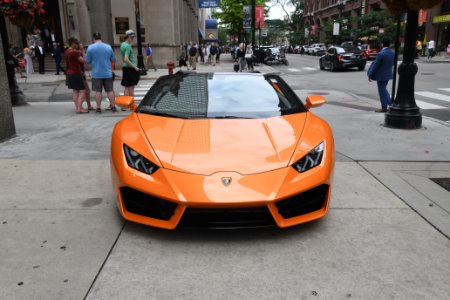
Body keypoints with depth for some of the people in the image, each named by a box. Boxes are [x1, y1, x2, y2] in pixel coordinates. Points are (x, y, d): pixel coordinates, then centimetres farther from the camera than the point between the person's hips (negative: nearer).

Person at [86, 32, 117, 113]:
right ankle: (113, 106, 7)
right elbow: (113, 59, 7)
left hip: (96, 73, -1)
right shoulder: (108, 47, 0)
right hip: (108, 73, 1)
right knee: (110, 90, 6)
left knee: (98, 91, 5)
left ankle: (98, 107, 7)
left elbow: (87, 61, -2)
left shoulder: (90, 48, -5)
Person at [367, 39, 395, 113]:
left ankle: (384, 108, 9)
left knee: (382, 91, 2)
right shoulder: (392, 53, 1)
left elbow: (375, 66, -18)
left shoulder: (380, 54, -22)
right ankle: (390, 102, 18)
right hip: (388, 74, 7)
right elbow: (392, 64, 11)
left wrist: (370, 75, -10)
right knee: (383, 89, 23)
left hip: (381, 75, -7)